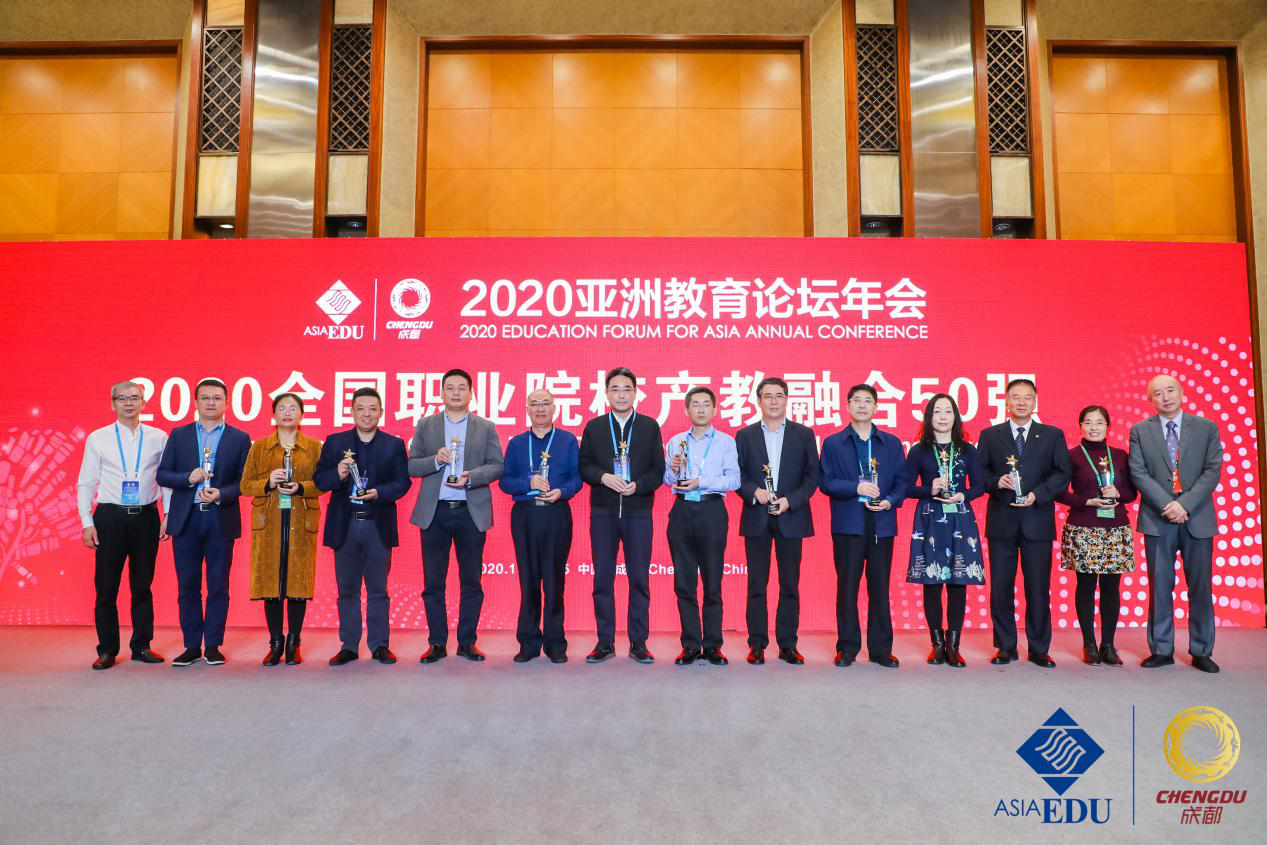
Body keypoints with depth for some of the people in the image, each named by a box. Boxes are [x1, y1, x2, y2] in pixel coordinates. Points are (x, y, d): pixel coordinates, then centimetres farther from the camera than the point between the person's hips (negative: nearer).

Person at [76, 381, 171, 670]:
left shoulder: (159, 437, 4)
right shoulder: (97, 439, 4)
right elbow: (85, 483, 5)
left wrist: (168, 515, 0)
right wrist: (87, 522, -2)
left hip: (146, 517, 1)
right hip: (110, 516, 0)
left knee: (142, 586, 9)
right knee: (106, 587, 3)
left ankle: (142, 646, 19)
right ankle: (107, 650, 15)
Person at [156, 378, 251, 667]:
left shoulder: (240, 438, 4)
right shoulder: (179, 435, 9)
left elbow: (245, 480, 0)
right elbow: (162, 475, 5)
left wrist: (221, 494, -16)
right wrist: (189, 478, -12)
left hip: (221, 520, -1)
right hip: (186, 519, 2)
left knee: (218, 586, 3)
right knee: (188, 586, 7)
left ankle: (213, 645, 13)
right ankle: (191, 646, 17)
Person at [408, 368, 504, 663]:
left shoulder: (486, 428, 8)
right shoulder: (425, 425, 9)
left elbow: (496, 466, 2)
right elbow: (411, 465, 5)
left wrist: (470, 478, -14)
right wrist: (436, 460, -12)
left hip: (471, 513, 0)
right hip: (434, 512, 1)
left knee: (471, 581, 5)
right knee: (433, 581, 4)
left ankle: (467, 641, 15)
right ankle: (437, 642, 15)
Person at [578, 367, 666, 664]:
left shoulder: (650, 426, 6)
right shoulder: (594, 427, 8)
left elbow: (658, 470, 2)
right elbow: (584, 466, 5)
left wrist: (637, 485, -15)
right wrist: (604, 477, -13)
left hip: (638, 512, -1)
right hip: (603, 513, 1)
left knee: (639, 578, 3)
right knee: (602, 578, 5)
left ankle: (638, 642, 12)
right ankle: (605, 642, 15)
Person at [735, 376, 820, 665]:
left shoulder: (804, 434, 6)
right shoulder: (744, 435, 7)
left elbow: (812, 475, 2)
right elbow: (738, 475, 4)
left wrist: (790, 500, -11)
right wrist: (754, 491, -15)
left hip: (791, 518, 0)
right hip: (756, 519, 0)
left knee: (790, 584, 4)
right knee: (756, 585, 3)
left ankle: (788, 645, 13)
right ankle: (757, 644, 11)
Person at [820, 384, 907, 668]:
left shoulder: (892, 443, 11)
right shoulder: (833, 443, 6)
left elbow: (902, 481, 9)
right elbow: (826, 482, -1)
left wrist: (891, 501, -10)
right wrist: (856, 488, -15)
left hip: (882, 524, 2)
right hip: (847, 524, -1)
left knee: (880, 587, 5)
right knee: (847, 587, 2)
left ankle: (880, 649, 14)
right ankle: (847, 648, 11)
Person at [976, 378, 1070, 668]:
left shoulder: (1053, 435, 9)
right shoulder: (990, 435, 9)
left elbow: (1062, 474, 2)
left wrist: (1037, 495, -13)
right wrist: (997, 481, -15)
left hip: (1037, 520, 0)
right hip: (1002, 522, 0)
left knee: (1038, 588, 4)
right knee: (1000, 587, 3)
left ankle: (1038, 649, 15)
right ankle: (1006, 647, 14)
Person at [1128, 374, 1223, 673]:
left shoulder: (1206, 427, 6)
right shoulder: (1140, 431, 5)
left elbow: (1212, 471, -2)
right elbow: (1139, 474, -2)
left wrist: (1185, 504, -14)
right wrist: (1167, 505, -14)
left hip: (1197, 518, 0)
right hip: (1158, 520, 0)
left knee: (1200, 587, 5)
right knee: (1159, 587, 4)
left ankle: (1201, 652, 15)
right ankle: (1161, 650, 12)